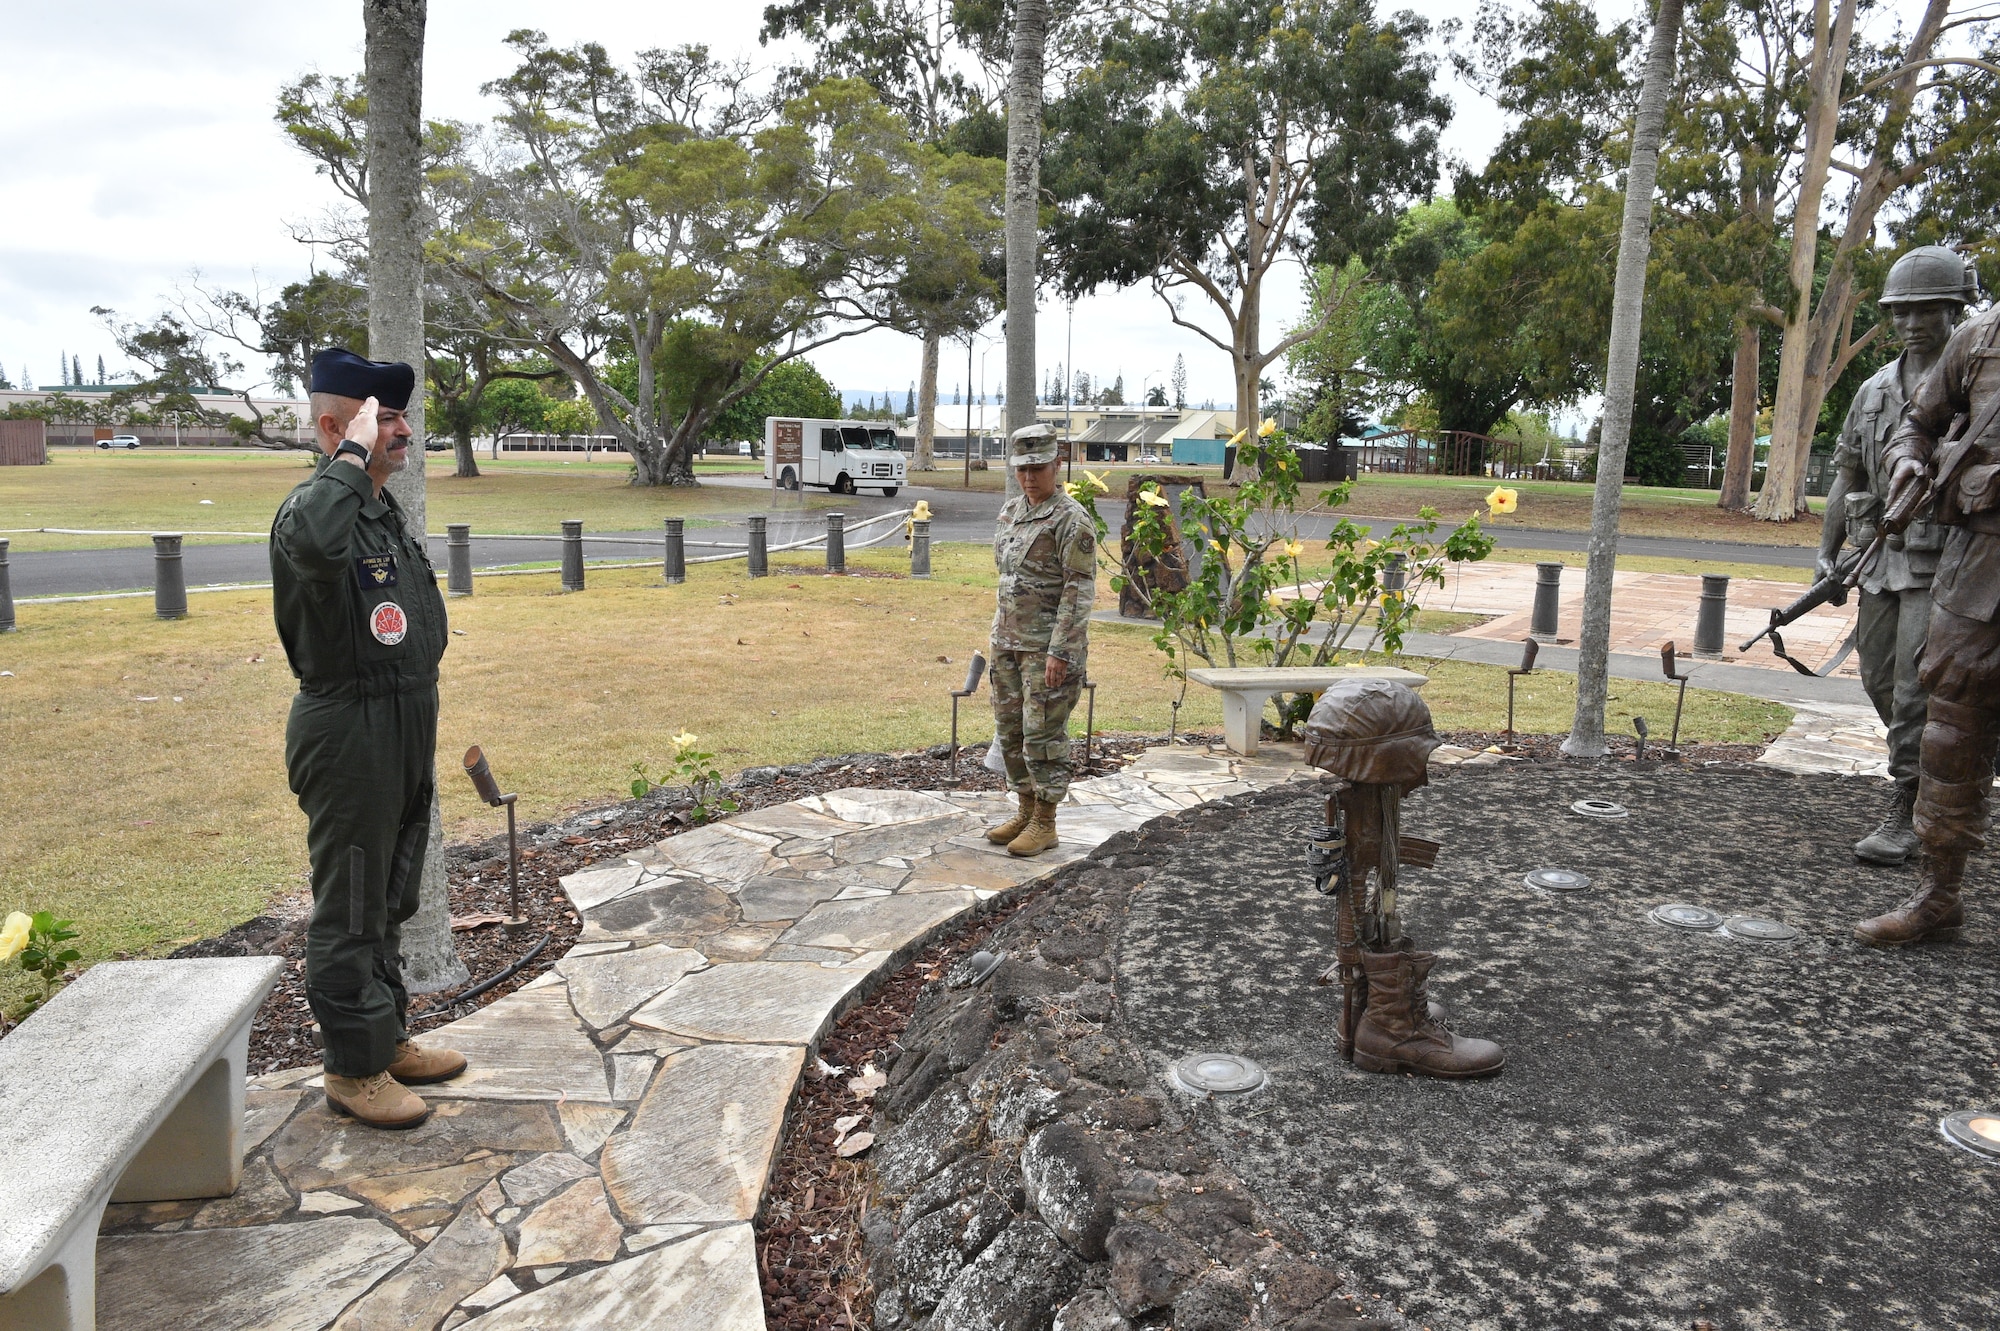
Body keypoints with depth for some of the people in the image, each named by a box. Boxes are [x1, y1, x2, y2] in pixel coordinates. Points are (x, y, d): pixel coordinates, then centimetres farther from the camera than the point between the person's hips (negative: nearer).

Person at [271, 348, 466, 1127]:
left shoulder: (386, 513, 13)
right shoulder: (314, 507, -17)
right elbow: (318, 546, -46)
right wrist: (354, 456, -31)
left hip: (404, 734, 9)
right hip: (349, 735, -9)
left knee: (389, 901, 19)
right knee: (350, 909, 3)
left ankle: (388, 1038, 34)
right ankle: (353, 1068, 16)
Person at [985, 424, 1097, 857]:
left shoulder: (1072, 520, -13)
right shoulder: (1009, 511, 12)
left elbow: (1080, 590, -16)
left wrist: (1059, 651, -21)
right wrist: (998, 636, 18)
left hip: (1049, 646, -8)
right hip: (1008, 642, 8)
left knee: (1043, 735, -4)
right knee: (1010, 731, 12)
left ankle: (1045, 824, 8)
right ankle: (1026, 813, 24)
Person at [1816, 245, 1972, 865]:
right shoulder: (1874, 389, 12)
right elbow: (1846, 475, 16)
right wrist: (1827, 552, 10)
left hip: (1941, 562, -6)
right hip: (1880, 557, 6)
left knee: (1916, 690, -9)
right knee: (1880, 681, 13)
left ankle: (1903, 818, -1)